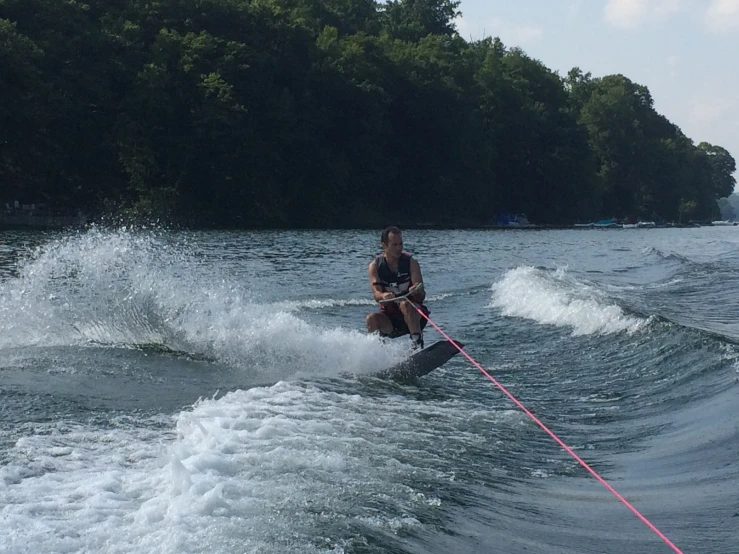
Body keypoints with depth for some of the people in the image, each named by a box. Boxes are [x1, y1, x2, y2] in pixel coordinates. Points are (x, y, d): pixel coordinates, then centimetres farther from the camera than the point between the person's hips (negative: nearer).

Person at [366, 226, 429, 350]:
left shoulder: (410, 263, -7)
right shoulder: (375, 266, -3)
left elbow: (422, 296, -14)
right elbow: (376, 295, -17)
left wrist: (417, 291, -40)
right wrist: (384, 296, -42)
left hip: (414, 313, -2)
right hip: (390, 318, 2)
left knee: (405, 305, -34)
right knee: (372, 319, -28)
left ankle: (418, 344, -39)